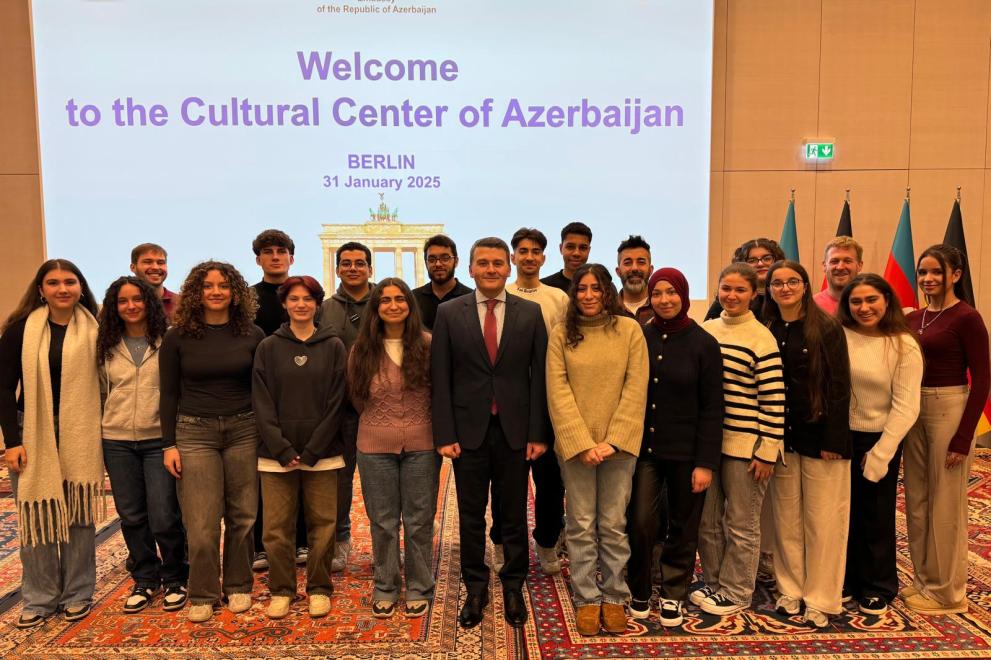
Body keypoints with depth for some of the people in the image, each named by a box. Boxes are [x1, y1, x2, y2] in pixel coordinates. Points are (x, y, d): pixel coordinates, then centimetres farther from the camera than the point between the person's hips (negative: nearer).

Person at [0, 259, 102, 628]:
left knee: (79, 514, 6)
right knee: (37, 515, 6)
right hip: (33, 433, 0)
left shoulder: (94, 329, 0)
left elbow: (105, 381, 3)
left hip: (80, 435, 0)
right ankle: (39, 598, 20)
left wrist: (104, 435, -2)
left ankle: (78, 593, 20)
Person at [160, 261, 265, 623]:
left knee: (242, 515, 8)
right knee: (201, 521, 0)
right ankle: (202, 595, 17)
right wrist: (169, 444, -1)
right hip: (195, 432, -1)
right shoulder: (177, 337, 1)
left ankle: (239, 586, 24)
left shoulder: (252, 335, 2)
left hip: (244, 430, 1)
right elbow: (169, 394, 4)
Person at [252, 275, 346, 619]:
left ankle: (319, 589, 21)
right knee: (277, 526, 5)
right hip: (276, 454, 1)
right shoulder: (268, 347, 5)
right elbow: (262, 404, 0)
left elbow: (336, 403, -2)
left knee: (322, 524, 5)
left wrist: (313, 450, -9)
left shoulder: (333, 347, 2)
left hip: (322, 454, 0)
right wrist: (282, 449, -10)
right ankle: (281, 590, 22)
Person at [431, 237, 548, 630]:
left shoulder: (530, 313, 1)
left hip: (515, 430, 0)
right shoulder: (449, 313, 0)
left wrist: (538, 433, -4)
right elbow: (440, 379, -2)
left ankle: (513, 588, 29)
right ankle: (475, 590, 28)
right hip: (468, 430, 0)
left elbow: (539, 376, 0)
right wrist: (444, 434, -7)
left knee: (515, 515, 12)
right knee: (471, 516, 11)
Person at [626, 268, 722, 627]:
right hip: (644, 449, 1)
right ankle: (639, 592, 22)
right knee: (641, 524, -1)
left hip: (686, 452, -1)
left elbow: (712, 408, -5)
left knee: (682, 529, 11)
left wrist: (706, 462, -9)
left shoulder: (704, 344, -5)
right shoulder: (639, 338, 0)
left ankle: (673, 595, 30)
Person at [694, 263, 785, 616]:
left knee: (741, 523, 8)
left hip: (745, 444, -5)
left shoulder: (762, 338, -9)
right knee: (707, 519, 14)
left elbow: (774, 400, -10)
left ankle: (735, 592, 23)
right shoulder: (705, 330, 7)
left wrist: (767, 451, -12)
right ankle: (713, 582, 32)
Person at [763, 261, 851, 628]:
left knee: (822, 521, 3)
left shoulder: (827, 329, -5)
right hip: (781, 436, 3)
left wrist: (833, 439, -12)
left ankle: (821, 601, 15)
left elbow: (839, 387, -7)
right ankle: (790, 591, 23)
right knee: (786, 520, 10)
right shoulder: (766, 332, 5)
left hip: (819, 434, -3)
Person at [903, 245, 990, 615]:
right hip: (915, 410, 7)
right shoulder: (915, 318, 9)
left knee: (945, 506, 3)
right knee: (916, 502, 13)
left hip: (950, 411, -7)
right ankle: (924, 581, 28)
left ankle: (948, 592, 18)